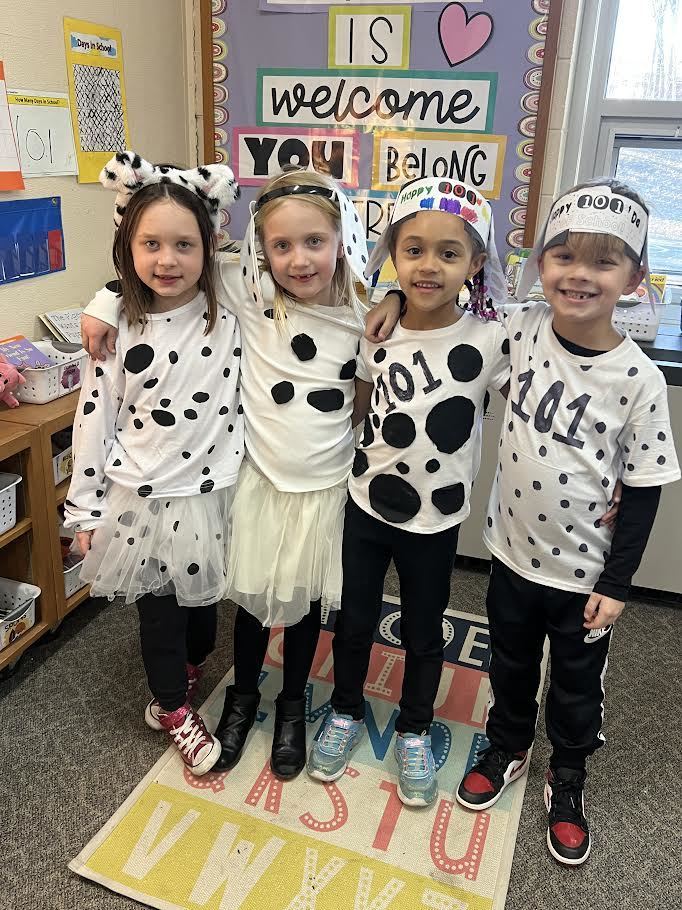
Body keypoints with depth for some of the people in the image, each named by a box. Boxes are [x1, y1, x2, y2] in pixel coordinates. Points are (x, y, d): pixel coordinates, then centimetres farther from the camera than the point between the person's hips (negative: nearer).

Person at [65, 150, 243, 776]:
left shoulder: (230, 320, -8)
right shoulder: (117, 327, -6)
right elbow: (95, 417, -2)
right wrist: (86, 506, 1)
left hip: (208, 494, 1)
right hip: (137, 498, 0)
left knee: (200, 600, 18)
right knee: (157, 607, 13)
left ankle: (178, 688, 47)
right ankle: (176, 711, 37)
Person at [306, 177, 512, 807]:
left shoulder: (491, 340, -16)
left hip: (435, 519, -2)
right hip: (367, 503, 3)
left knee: (423, 633, 17)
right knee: (355, 619, 18)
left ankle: (415, 732, 42)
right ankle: (346, 713, 45)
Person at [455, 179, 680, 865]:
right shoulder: (520, 331, -12)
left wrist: (615, 585, -8)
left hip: (585, 573, -2)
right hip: (512, 552, 2)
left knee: (577, 686, 20)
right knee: (510, 665, 24)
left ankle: (566, 780, 46)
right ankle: (507, 749, 51)